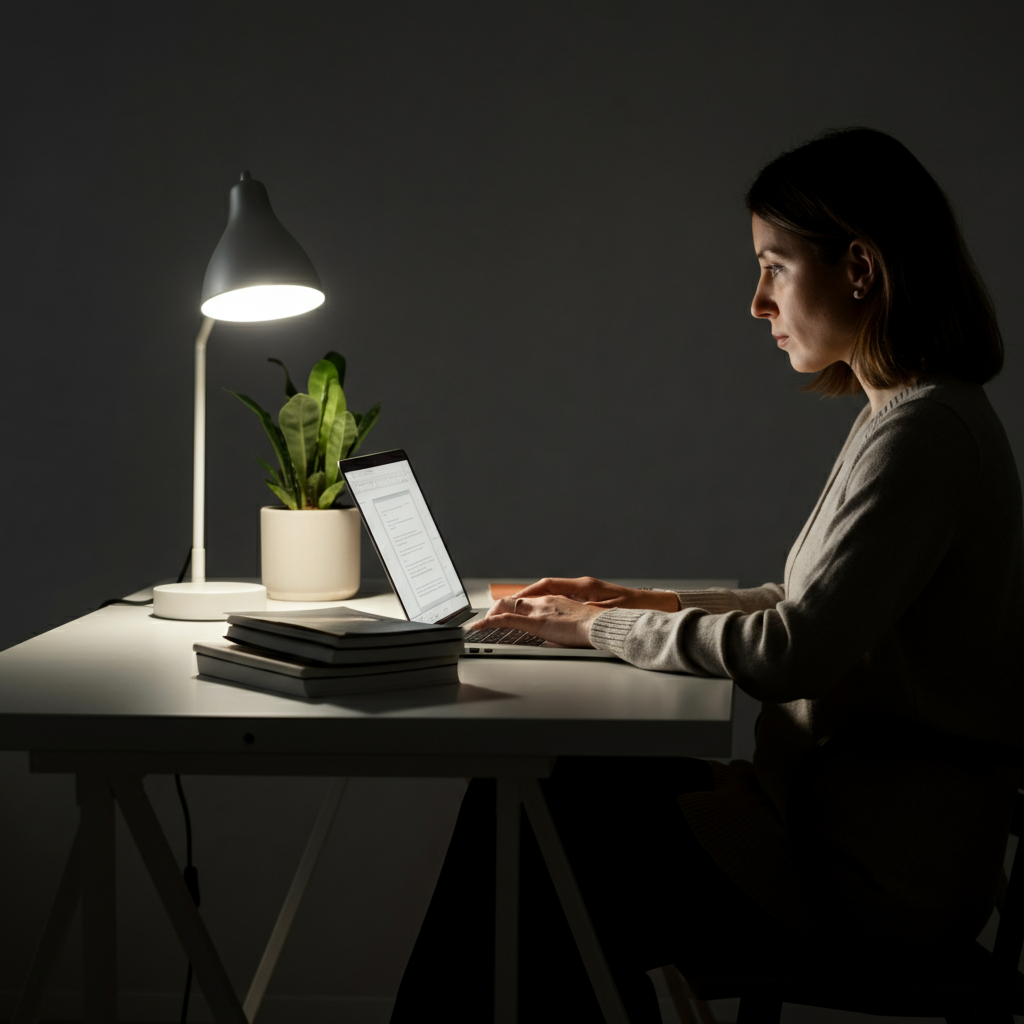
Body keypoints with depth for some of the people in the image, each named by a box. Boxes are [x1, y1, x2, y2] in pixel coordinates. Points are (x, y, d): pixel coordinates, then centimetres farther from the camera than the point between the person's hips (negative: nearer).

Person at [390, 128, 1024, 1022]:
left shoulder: (926, 431, -20)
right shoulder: (907, 416, 12)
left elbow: (794, 652, -25)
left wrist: (604, 628, -13)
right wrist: (652, 604, 10)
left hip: (877, 865, -9)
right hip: (847, 806, 9)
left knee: (530, 835, -9)